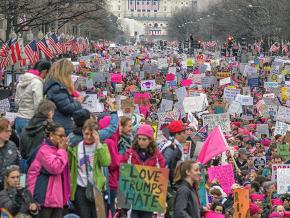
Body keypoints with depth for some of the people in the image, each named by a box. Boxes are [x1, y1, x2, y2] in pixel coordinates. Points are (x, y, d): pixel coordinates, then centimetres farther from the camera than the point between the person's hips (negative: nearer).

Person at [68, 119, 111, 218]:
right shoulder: (75, 146, 5)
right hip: (80, 188, 1)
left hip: (97, 188, -1)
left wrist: (98, 143, -18)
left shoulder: (101, 146, 2)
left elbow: (106, 162, -18)